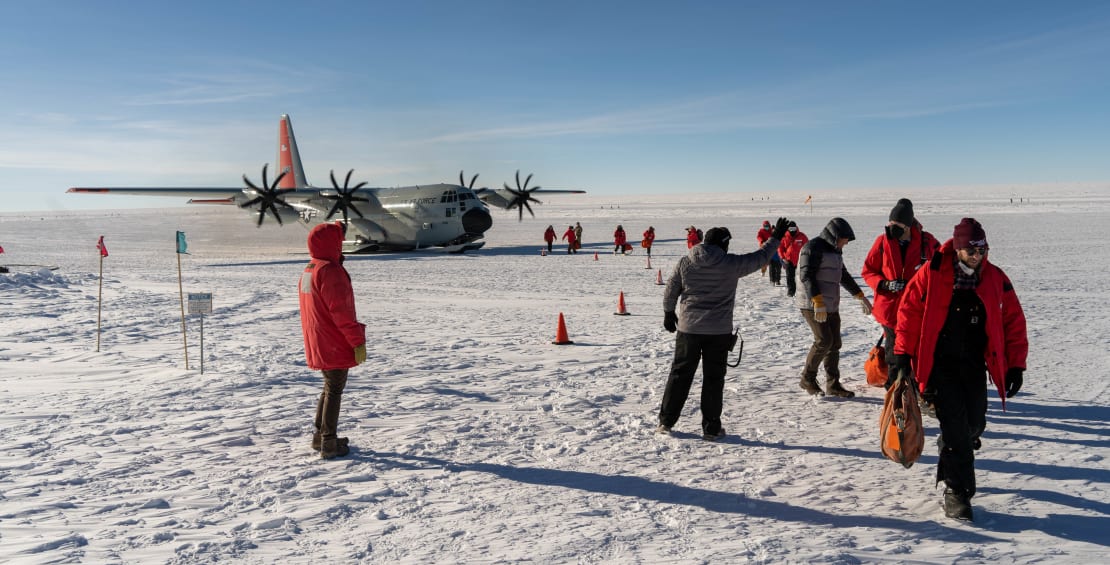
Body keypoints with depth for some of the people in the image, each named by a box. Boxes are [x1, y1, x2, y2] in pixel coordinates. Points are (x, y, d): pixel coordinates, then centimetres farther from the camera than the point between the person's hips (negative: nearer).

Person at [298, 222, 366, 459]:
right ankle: (329, 444, 6)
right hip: (335, 345, -9)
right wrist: (358, 340, -17)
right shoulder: (330, 271, -19)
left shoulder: (309, 270, 12)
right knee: (334, 391, 0)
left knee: (330, 388, 21)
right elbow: (341, 310, -22)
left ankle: (320, 436, 29)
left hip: (318, 345, 9)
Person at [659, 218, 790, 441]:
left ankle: (665, 422, 16)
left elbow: (670, 290, 6)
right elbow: (760, 257, 5)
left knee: (680, 374, 12)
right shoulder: (731, 264, -8)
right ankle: (711, 428, 13)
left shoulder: (685, 262, -1)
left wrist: (669, 314, 21)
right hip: (719, 331, -2)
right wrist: (775, 237, 20)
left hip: (688, 329, 2)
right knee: (713, 379, 7)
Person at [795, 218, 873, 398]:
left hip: (831, 306, 9)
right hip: (813, 306, -9)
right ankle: (807, 379, 1)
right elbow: (806, 276, -21)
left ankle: (833, 385, 13)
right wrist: (818, 302, -29)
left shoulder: (835, 250, 19)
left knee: (834, 344, 6)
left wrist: (861, 296, 30)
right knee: (824, 341, -14)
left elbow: (844, 275, 30)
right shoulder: (813, 248, -12)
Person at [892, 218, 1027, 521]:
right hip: (940, 364, -4)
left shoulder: (996, 279, 1)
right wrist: (903, 353, -8)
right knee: (955, 426, -7)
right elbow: (909, 311, -6)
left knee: (974, 424, 10)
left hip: (974, 365, 4)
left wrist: (1015, 365, 3)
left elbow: (1014, 322, 6)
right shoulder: (932, 274, -9)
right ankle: (957, 491, 4)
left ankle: (950, 458, 42)